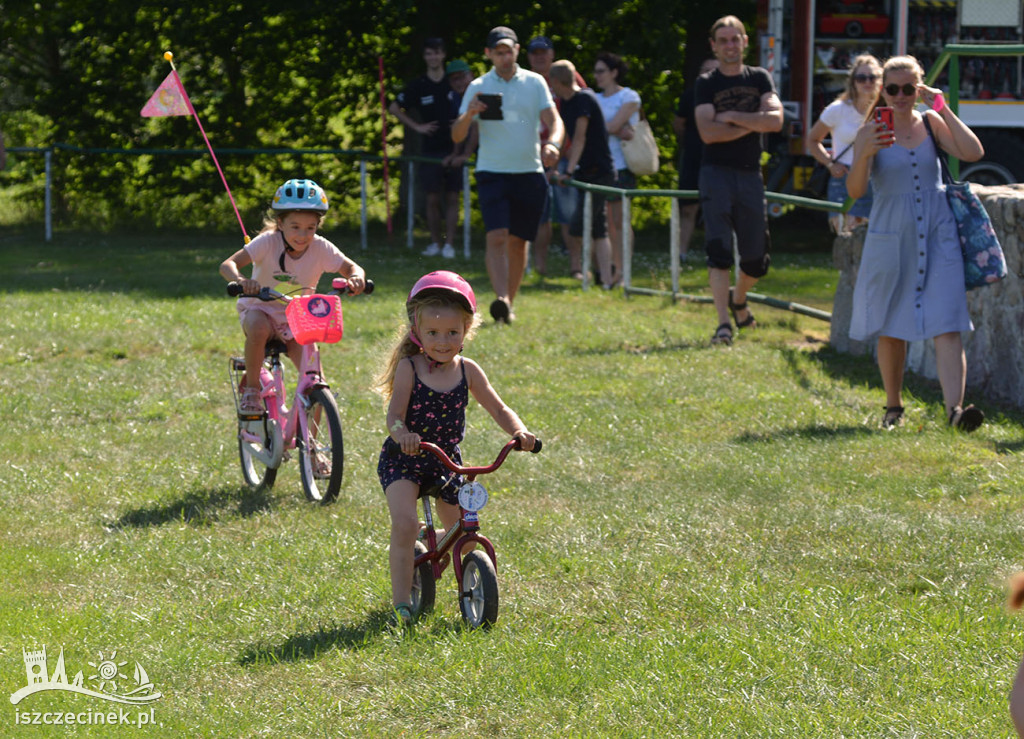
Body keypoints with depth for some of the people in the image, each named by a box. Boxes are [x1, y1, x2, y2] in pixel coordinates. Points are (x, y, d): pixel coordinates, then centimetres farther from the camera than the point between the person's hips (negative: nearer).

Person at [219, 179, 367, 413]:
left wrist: (356, 278, -40)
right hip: (261, 309, -2)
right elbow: (228, 264, -29)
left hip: (296, 319, 2)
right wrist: (240, 281, -53)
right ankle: (251, 389, -17)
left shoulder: (321, 248, -16)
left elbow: (352, 268, -14)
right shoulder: (268, 242, -22)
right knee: (258, 329, -39)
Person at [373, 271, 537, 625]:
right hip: (403, 461, -4)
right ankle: (401, 601, -19)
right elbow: (394, 416, -16)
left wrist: (519, 431, -19)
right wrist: (401, 433, -40)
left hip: (446, 462, 4)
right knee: (405, 524, -26)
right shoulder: (409, 368, -12)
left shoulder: (467, 371, -2)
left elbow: (499, 410, 1)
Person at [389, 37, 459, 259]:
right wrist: (417, 127, 3)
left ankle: (449, 243, 2)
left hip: (453, 149, 0)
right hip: (430, 149, 0)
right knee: (433, 199, 2)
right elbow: (394, 108, 10)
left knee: (452, 197, -1)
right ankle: (435, 243, 11)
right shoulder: (418, 85, 3)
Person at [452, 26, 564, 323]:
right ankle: (501, 299, -29)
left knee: (518, 241, 7)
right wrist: (468, 115, -20)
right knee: (496, 237, -18)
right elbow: (457, 136, 2)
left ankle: (509, 303, 19)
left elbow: (554, 122, -1)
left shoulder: (535, 83, 6)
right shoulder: (478, 87, 4)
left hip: (529, 173, 2)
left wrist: (553, 144, -23)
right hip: (492, 172, -2)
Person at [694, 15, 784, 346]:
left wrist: (732, 117, -11)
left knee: (757, 260, 8)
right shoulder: (706, 84, 2)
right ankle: (723, 323, -17)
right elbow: (708, 132, -12)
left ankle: (738, 298, 38)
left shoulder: (759, 79, 9)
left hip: (750, 174, 3)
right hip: (716, 173, -3)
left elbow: (775, 120, -8)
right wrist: (753, 124, -8)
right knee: (719, 252, -14)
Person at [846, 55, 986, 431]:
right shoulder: (871, 132, -1)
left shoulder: (931, 123, 5)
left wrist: (943, 109, -9)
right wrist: (865, 154, -27)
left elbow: (973, 152, -9)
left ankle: (955, 408, -21)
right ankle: (893, 407, 26)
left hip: (938, 234, 0)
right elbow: (855, 190, -10)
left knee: (948, 325, -12)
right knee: (891, 328, 9)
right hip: (891, 239, 0)